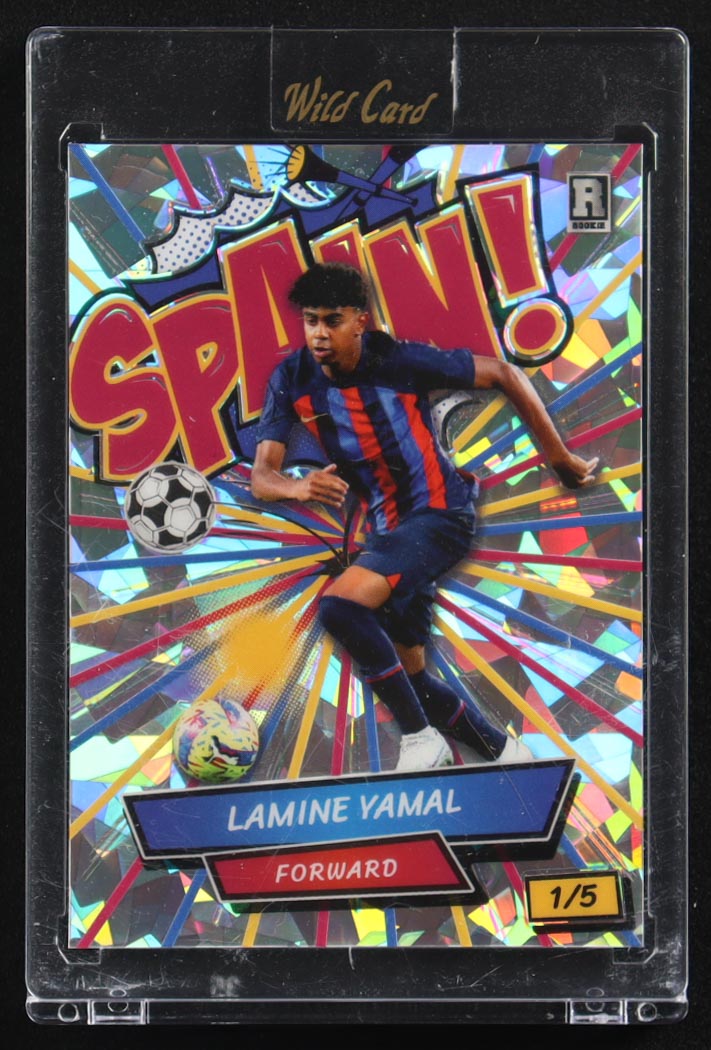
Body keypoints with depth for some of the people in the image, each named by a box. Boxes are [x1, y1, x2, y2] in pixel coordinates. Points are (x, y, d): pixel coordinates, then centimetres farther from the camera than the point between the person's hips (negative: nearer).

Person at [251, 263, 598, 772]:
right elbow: (262, 476, -9)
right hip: (385, 529, 7)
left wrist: (561, 458, -4)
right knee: (410, 676, 11)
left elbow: (504, 374, -9)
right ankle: (503, 752, 31)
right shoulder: (292, 379, -5)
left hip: (439, 513, -7)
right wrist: (300, 486, -33)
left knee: (339, 605, -29)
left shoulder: (401, 361, -17)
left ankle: (422, 737, -15)